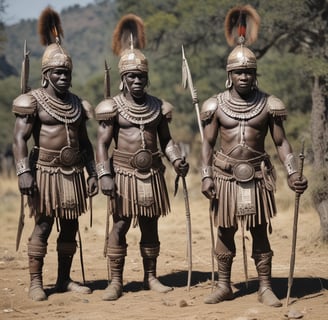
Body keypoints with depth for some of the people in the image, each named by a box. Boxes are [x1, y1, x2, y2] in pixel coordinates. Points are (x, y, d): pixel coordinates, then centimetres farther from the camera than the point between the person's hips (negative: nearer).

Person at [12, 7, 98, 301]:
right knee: (43, 226, -5)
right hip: (47, 173, -6)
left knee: (70, 227, 8)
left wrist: (93, 173, 12)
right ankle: (36, 283, 0)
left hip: (73, 174, 6)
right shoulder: (33, 101, -4)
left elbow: (85, 142, 18)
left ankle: (64, 279, 19)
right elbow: (20, 138, -10)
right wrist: (24, 172, -19)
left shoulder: (77, 104, 13)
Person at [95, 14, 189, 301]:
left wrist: (177, 160, -4)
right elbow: (103, 143, -5)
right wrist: (104, 175, -15)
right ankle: (116, 281, 3)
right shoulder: (113, 107, -3)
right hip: (124, 173, -3)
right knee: (120, 226, -3)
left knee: (151, 225, 9)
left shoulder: (159, 107, 7)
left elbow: (166, 140, 14)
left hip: (153, 175, 3)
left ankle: (151, 277, 19)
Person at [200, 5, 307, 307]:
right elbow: (208, 143, 3)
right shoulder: (216, 105, -1)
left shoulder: (269, 104, -1)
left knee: (260, 232, 4)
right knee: (225, 231, 7)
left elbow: (281, 142, 2)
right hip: (226, 176, 0)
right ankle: (224, 286, 19)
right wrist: (206, 177, -6)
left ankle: (265, 287, 12)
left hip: (257, 176, 0)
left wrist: (293, 172, -10)